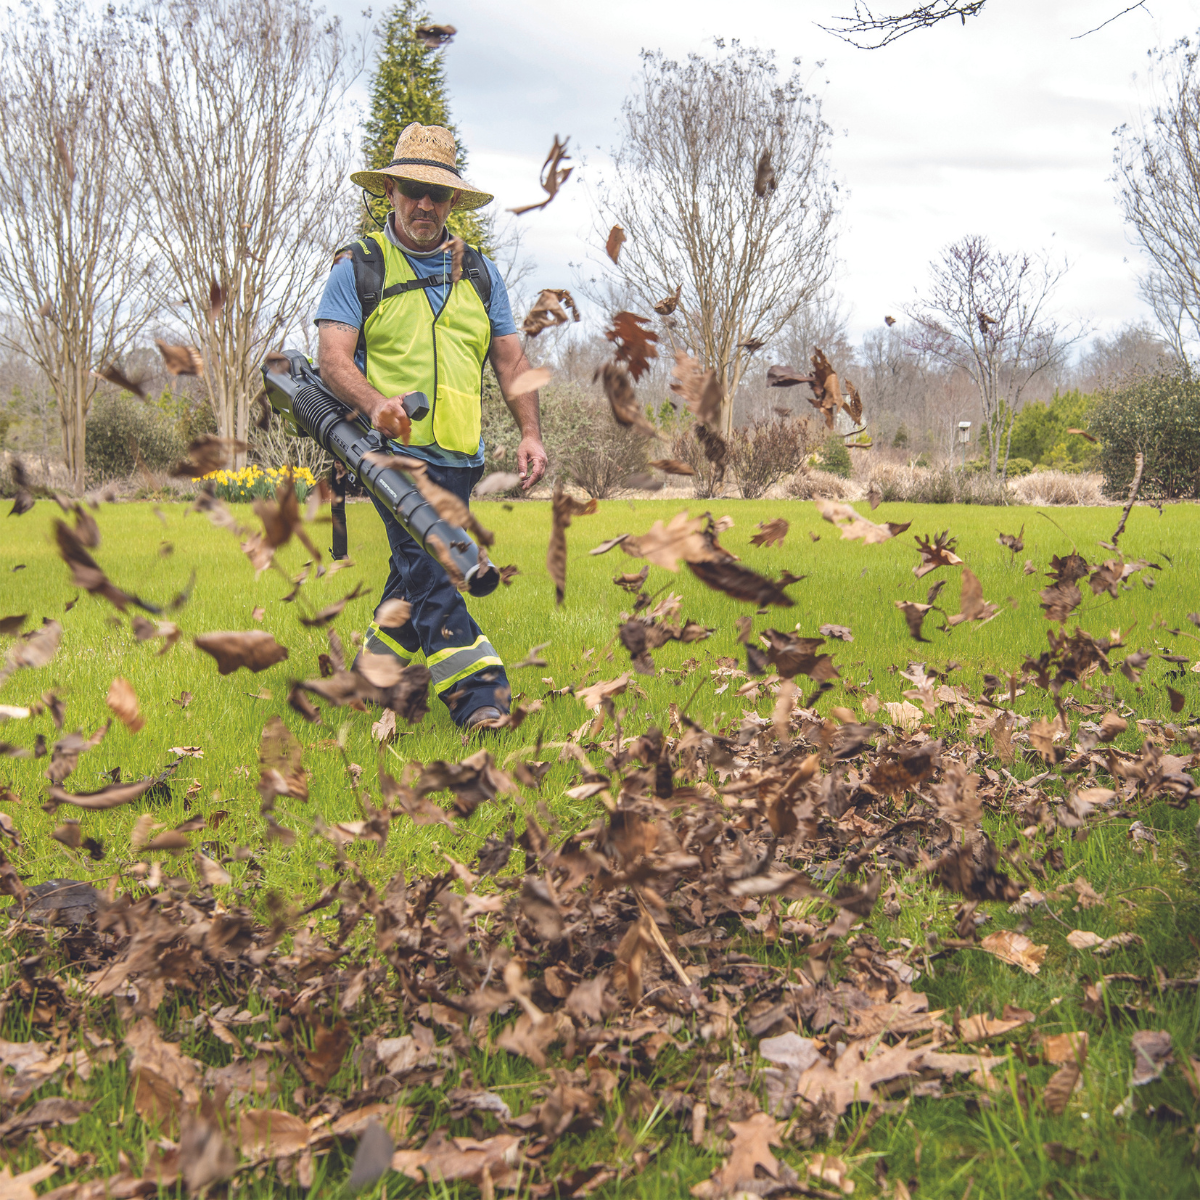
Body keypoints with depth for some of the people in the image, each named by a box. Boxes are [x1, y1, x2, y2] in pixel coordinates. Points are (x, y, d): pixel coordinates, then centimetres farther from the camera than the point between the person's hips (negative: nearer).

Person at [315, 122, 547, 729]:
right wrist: (375, 404, -25)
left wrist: (531, 433, 3)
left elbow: (510, 360, 17)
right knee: (427, 564, -19)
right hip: (393, 450, -5)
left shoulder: (479, 272, 17)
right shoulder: (358, 267, 5)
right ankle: (476, 691, -25)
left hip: (458, 456, 5)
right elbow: (333, 357, -5)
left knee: (419, 566, 11)